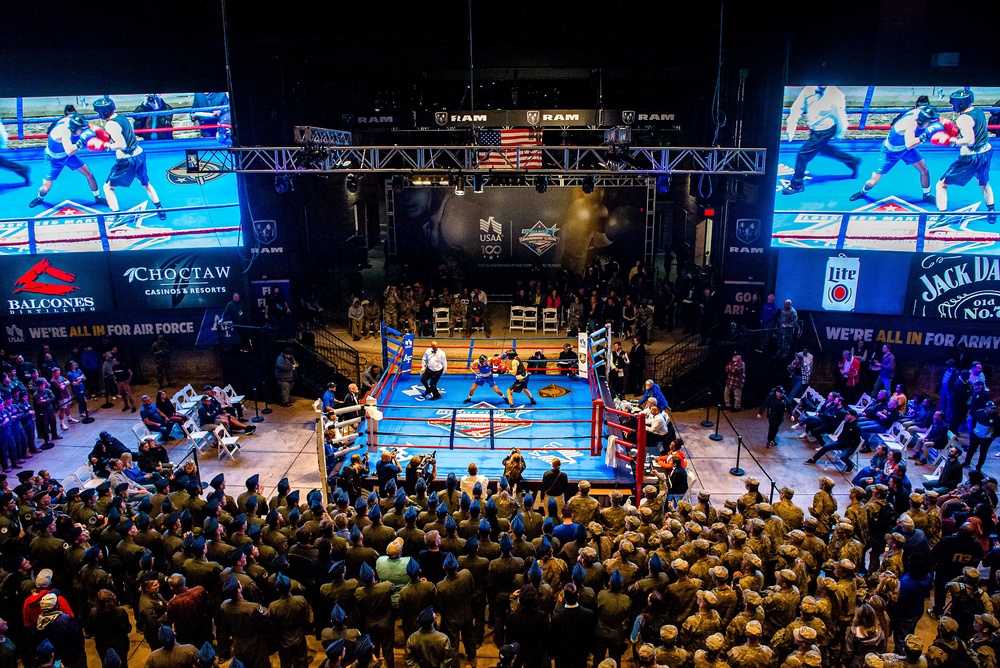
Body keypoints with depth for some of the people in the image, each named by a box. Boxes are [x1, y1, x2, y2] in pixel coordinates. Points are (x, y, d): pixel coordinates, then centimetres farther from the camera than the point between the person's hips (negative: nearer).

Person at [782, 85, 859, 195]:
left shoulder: (835, 94, -26)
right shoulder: (809, 90, -14)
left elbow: (840, 115, -15)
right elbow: (797, 108, -10)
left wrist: (840, 133, -5)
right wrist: (791, 127, -15)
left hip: (825, 131, -7)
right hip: (815, 129, 7)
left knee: (803, 154, -7)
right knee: (823, 148, 30)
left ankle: (796, 185, 11)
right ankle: (852, 161, 50)